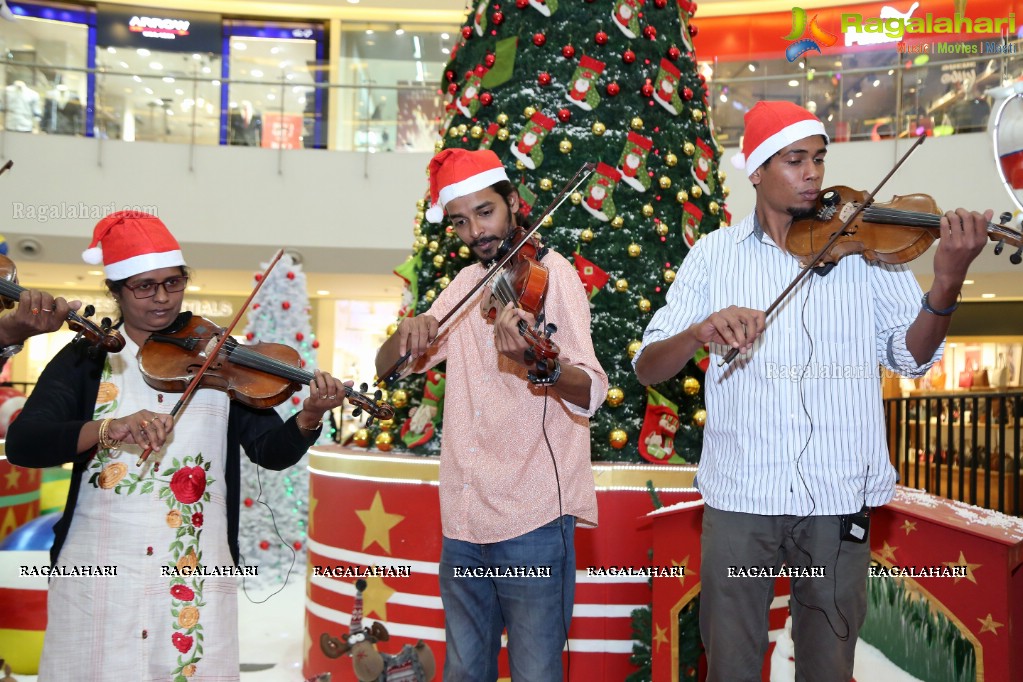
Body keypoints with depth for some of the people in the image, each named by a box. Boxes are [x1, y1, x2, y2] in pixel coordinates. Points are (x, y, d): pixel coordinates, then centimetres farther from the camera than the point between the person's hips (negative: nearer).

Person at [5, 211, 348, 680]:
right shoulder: (86, 359, 2)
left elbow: (270, 450, -3)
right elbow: (21, 444, -11)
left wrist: (307, 419, -24)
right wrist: (108, 428, -28)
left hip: (197, 569, 0)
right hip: (99, 569, 0)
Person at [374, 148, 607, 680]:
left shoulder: (550, 273, -7)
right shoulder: (466, 284, 12)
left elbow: (591, 392, -20)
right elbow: (388, 367, 10)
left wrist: (541, 364, -43)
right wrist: (407, 332, -12)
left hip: (533, 517, -6)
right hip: (463, 517, 6)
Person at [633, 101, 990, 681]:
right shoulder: (716, 253, 4)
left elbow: (910, 355, -2)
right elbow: (648, 368, -2)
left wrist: (947, 284, -21)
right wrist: (702, 331, -23)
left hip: (838, 497, 1)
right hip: (739, 494, 0)